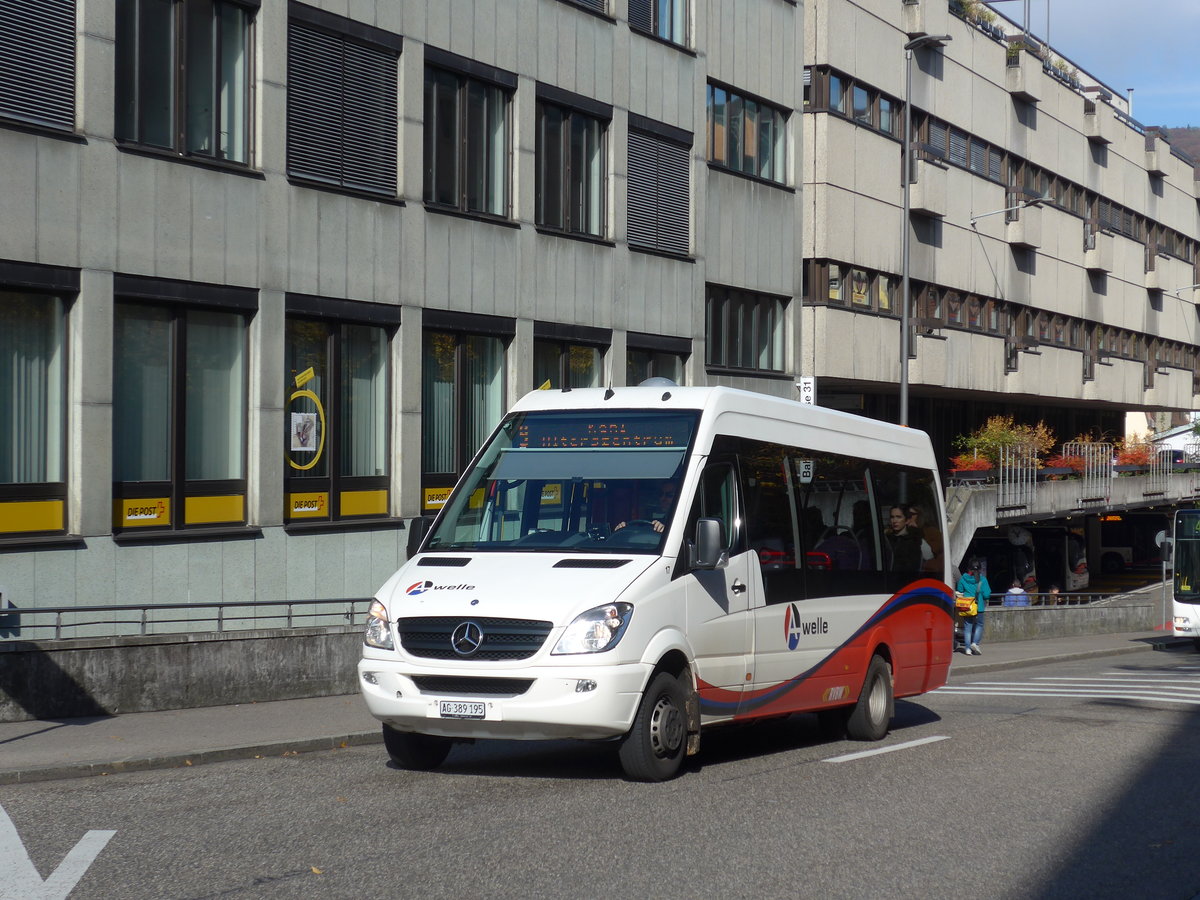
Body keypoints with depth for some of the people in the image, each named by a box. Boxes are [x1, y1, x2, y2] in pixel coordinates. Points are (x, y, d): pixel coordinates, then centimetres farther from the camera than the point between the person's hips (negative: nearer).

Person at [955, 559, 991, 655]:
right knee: (979, 625, 14)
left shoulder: (963, 579, -1)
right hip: (979, 607, -2)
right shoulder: (982, 579, -8)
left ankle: (967, 648, 3)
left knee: (967, 626, 6)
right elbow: (986, 594, -8)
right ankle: (975, 643, -3)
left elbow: (959, 592, 5)